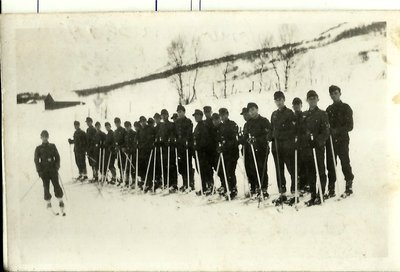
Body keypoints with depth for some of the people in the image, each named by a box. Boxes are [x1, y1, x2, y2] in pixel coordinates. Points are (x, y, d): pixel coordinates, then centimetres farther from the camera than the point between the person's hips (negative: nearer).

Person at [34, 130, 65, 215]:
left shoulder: (52, 146, 9)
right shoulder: (38, 148, 6)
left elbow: (57, 157, 9)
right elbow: (36, 160, 3)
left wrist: (57, 167, -4)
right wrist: (39, 171, -7)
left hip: (53, 169, 0)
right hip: (44, 170, 0)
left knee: (56, 184, -9)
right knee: (46, 186, 0)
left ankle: (60, 201, -6)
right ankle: (48, 202, 12)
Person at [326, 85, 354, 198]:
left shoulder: (346, 108, 2)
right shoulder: (329, 109, 16)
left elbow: (350, 126, -5)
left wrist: (337, 130, -17)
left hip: (342, 140, -4)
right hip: (330, 141, 4)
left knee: (345, 163, -4)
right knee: (330, 165, 2)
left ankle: (349, 186, 8)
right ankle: (331, 189, 7)